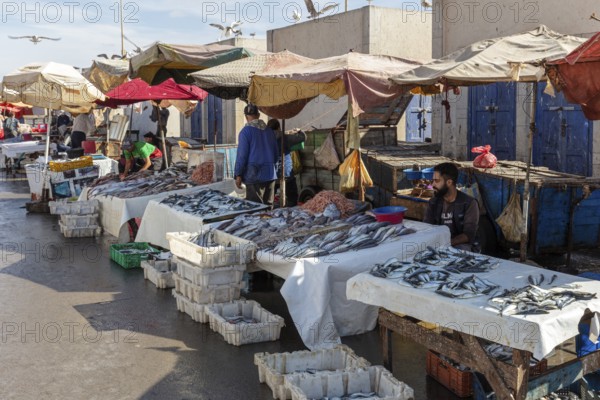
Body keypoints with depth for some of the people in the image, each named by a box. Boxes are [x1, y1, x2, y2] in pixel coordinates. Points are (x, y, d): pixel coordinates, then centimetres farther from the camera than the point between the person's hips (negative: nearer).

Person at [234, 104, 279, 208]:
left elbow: (242, 154, -10)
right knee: (268, 205, 11)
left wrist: (238, 175, -6)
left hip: (254, 175, -6)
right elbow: (276, 153, 18)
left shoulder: (246, 131, -7)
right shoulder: (269, 131, 11)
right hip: (270, 174, 6)